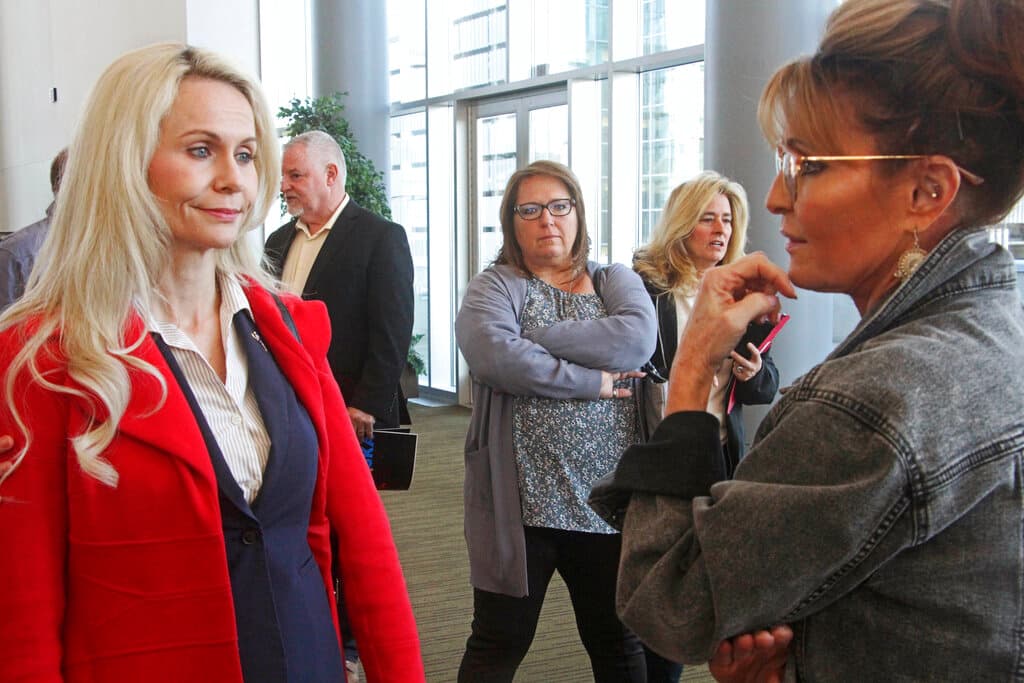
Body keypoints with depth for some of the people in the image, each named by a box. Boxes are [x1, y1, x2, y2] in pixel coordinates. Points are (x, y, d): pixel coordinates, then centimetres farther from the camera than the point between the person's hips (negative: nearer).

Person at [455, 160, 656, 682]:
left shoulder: (616, 282, 9)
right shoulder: (493, 287, 1)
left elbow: (638, 337, -13)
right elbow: (494, 355, -21)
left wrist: (535, 335, -15)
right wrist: (592, 381, -16)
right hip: (521, 500, -2)